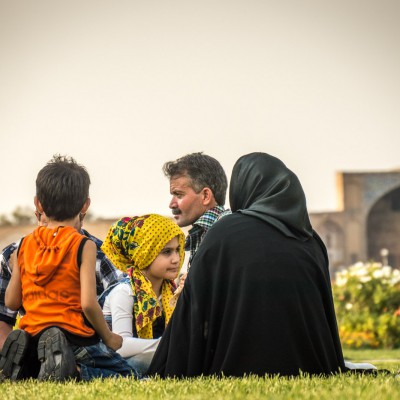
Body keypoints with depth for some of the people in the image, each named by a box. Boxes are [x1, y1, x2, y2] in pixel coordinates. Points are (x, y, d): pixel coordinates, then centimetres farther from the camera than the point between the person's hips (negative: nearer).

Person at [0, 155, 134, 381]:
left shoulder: (25, 245, 6)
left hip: (32, 335, 5)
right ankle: (75, 372, -20)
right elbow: (88, 303, -15)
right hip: (75, 336, -5)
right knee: (126, 374, 8)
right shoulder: (83, 245, -8)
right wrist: (109, 337, 0)